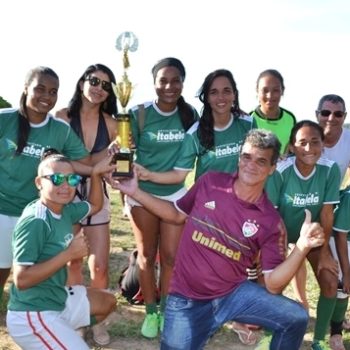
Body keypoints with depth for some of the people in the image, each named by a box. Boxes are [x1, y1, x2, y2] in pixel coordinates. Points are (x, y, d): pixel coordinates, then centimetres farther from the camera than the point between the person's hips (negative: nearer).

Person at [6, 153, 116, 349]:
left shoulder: (65, 210, 1)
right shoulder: (35, 221, -24)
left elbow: (95, 206, 22)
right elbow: (21, 279, -28)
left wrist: (96, 175, 7)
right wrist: (69, 254, -26)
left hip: (58, 298, 9)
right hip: (33, 315, -9)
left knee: (107, 302, 24)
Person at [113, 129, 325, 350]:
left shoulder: (271, 221, -8)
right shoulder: (210, 182, -4)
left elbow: (273, 285, -10)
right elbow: (178, 214, 12)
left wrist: (302, 247, -23)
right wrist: (135, 192, 4)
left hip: (235, 293, 0)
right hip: (187, 299, 0)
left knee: (296, 318, -17)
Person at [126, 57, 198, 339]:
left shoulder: (190, 114, -4)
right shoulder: (139, 114, -12)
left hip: (176, 193, 2)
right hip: (143, 193, -1)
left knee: (171, 256, 5)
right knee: (147, 255, 10)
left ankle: (165, 311, 24)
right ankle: (151, 312, 25)